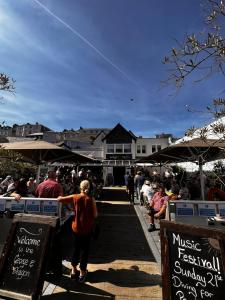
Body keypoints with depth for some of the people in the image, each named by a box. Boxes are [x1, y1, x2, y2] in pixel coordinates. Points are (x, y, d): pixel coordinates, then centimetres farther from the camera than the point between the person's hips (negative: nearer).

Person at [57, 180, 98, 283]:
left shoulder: (75, 197, -12)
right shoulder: (91, 199, -17)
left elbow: (59, 199, -10)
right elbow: (95, 215, -13)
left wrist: (60, 196, 12)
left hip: (76, 227, 3)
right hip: (87, 228, -2)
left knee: (76, 248, 24)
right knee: (85, 249, 15)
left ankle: (74, 270, 38)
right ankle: (82, 273, 28)